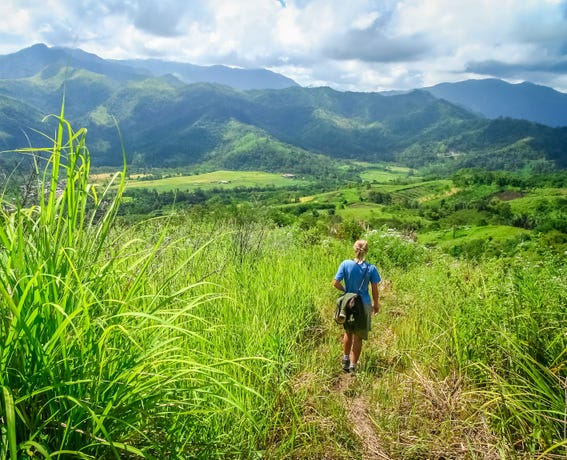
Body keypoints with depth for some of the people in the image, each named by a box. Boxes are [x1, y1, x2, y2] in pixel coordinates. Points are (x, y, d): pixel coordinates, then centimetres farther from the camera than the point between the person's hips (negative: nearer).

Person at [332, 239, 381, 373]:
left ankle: (346, 360, 35)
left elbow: (336, 283, -11)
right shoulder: (371, 268, -11)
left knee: (348, 333, 24)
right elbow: (374, 289, -4)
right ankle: (353, 366, 20)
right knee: (358, 337, 12)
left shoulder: (345, 264, -11)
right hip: (364, 306, -1)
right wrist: (376, 304, 12)